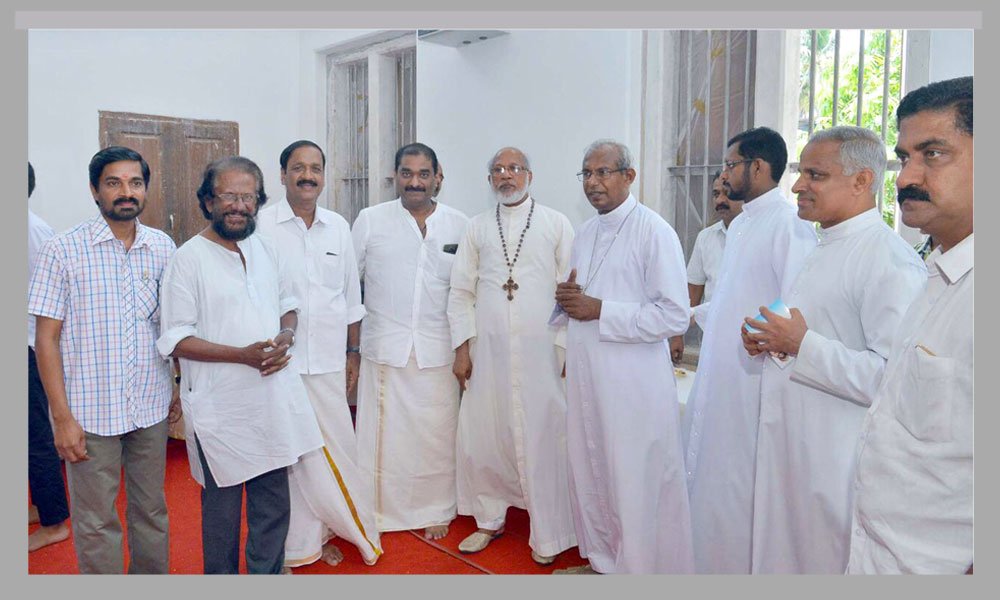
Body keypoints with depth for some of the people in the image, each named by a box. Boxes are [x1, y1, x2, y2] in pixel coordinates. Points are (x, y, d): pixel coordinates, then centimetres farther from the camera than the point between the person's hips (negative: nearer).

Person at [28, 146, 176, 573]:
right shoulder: (62, 250, -6)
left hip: (152, 408, 3)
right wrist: (62, 417, -10)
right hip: (91, 413, -3)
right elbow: (46, 338, -6)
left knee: (152, 511, 16)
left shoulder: (163, 247, 4)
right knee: (95, 523, 8)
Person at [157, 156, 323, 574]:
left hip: (272, 396, 6)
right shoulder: (189, 258, -9)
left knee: (274, 499, 15)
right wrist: (243, 355, -21)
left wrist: (286, 336, -4)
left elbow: (288, 304, 19)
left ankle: (267, 574, 33)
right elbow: (176, 340, -11)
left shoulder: (264, 249, 9)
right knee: (222, 503, 9)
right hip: (221, 406, -5)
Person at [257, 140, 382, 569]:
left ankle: (320, 533, 27)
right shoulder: (261, 226, -3)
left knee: (332, 450, 7)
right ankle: (293, 544, 21)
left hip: (328, 361, 4)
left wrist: (353, 352, 13)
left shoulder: (339, 227, 9)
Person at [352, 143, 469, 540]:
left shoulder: (459, 225, 5)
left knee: (436, 433, 7)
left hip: (438, 350, 1)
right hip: (385, 347, 0)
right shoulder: (370, 220, 3)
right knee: (383, 431, 4)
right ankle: (378, 511, 23)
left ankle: (434, 510, 26)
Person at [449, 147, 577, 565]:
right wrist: (462, 348, 4)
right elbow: (461, 292, 12)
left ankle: (547, 536, 16)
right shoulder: (477, 228, 12)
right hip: (487, 351, 3)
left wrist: (568, 347, -5)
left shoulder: (556, 224, 5)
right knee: (482, 437, 6)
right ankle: (490, 519, 27)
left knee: (542, 440, 0)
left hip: (540, 351, -2)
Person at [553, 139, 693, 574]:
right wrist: (567, 300, 0)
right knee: (588, 476, 16)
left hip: (633, 382, -7)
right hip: (585, 376, 8)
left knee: (635, 486, 2)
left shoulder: (654, 232, -10)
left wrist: (600, 310, -17)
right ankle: (601, 560, 35)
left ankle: (641, 566, 21)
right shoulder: (585, 234, 14)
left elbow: (676, 316, -17)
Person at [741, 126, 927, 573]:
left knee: (827, 564, 7)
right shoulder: (824, 250, 13)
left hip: (838, 466, -9)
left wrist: (804, 346, -23)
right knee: (781, 556, 20)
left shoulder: (889, 261, -19)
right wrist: (771, 345, 8)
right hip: (788, 452, 9)